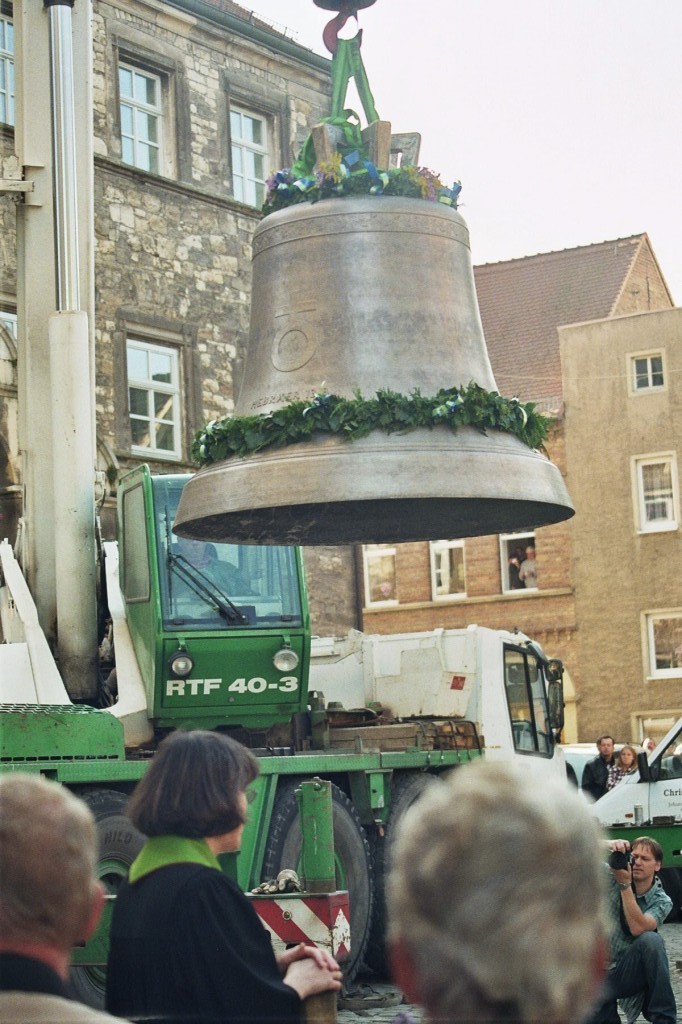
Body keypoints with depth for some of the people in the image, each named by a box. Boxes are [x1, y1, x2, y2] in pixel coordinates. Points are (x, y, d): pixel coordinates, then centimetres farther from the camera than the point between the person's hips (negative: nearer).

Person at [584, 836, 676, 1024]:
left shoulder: (662, 901, -5)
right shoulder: (613, 877, -1)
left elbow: (637, 928, -24)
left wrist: (624, 884, -26)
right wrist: (610, 845, -30)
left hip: (631, 972, 0)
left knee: (651, 939, -33)